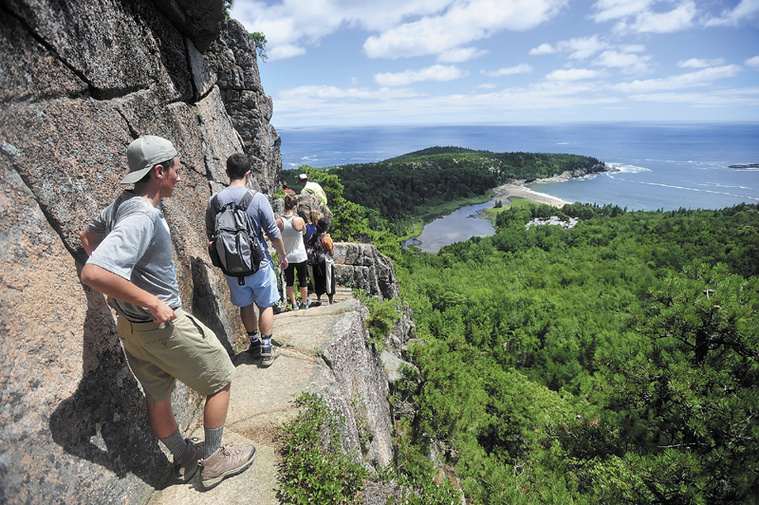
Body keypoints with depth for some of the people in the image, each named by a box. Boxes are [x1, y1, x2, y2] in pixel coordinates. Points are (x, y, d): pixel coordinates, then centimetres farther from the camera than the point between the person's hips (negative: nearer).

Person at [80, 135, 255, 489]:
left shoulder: (122, 204, 4)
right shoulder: (142, 218, -28)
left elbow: (88, 236, 21)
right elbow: (92, 274, -35)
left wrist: (122, 285, 19)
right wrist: (153, 303, -27)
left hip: (130, 324, 10)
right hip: (163, 326, -10)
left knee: (158, 395, 22)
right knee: (220, 379, 9)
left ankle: (184, 458, 43)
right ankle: (213, 460, 23)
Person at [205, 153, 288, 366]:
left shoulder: (214, 201, -3)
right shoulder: (257, 198, -14)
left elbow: (211, 235, 7)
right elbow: (273, 233, -9)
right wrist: (283, 255, 6)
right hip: (258, 263, -3)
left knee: (245, 305, 19)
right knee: (265, 305, 12)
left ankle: (254, 343, 32)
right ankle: (266, 349, 17)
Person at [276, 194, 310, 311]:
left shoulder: (279, 222, -12)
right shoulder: (299, 220, -17)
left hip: (286, 257, 2)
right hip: (300, 256, -1)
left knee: (289, 281, 16)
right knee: (302, 280, 16)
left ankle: (294, 304, 24)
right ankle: (304, 303, 31)